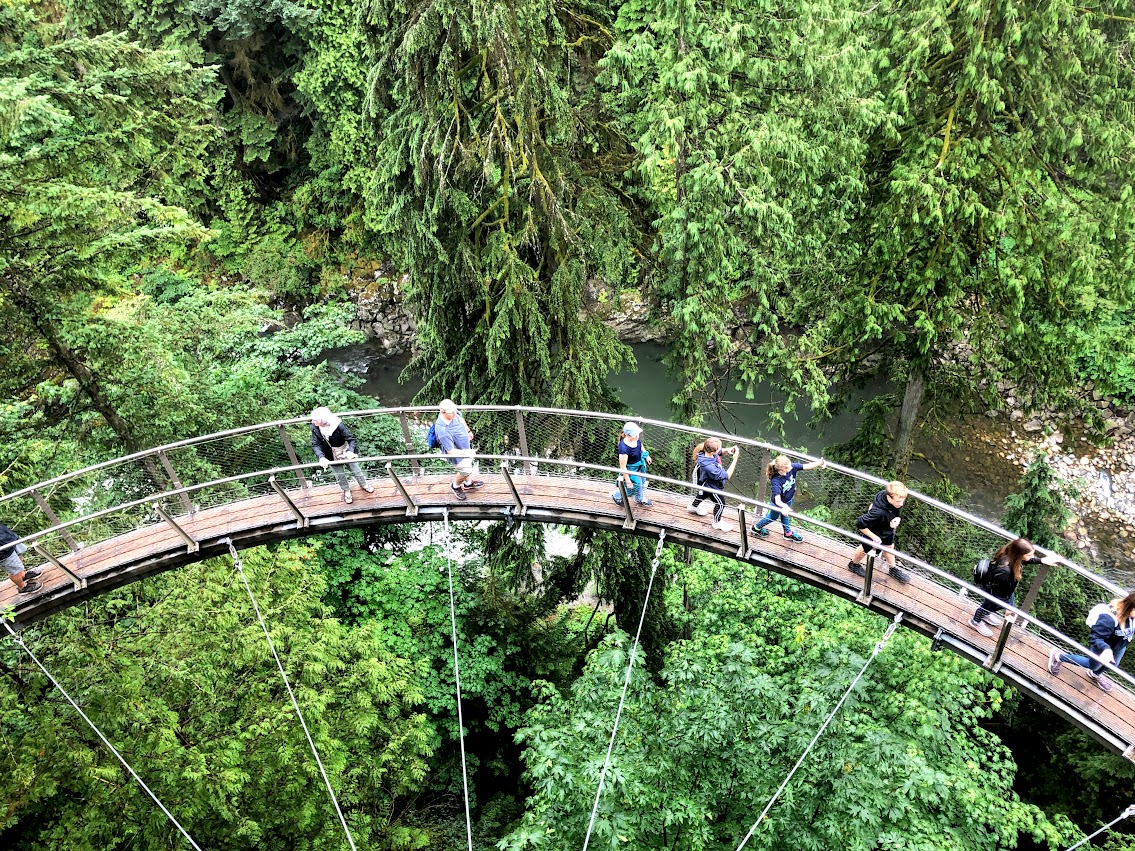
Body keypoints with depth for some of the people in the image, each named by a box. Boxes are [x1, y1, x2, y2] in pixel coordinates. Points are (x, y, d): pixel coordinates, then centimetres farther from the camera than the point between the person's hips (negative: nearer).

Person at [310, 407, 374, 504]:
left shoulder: (337, 425, -34)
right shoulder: (314, 427, -25)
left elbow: (351, 439, -29)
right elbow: (315, 445, -23)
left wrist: (350, 452, -48)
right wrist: (321, 457, -41)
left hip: (346, 452, -2)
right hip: (333, 457, 2)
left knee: (356, 470, 20)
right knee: (339, 475, 21)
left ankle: (364, 485, 50)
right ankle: (346, 491, 51)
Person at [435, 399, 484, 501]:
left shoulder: (453, 413, -22)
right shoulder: (443, 431, -45)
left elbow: (461, 419, 5)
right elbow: (451, 451, -36)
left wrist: (468, 431, 20)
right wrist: (466, 452, -42)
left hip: (465, 446, 8)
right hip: (456, 453, -8)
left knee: (469, 464, 29)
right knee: (465, 471, 12)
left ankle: (468, 483, 58)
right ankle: (455, 485, 45)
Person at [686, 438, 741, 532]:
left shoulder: (706, 451, -28)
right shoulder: (709, 467, -50)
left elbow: (720, 452, -4)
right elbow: (726, 476, -38)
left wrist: (727, 451, -27)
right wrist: (735, 459, -41)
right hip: (713, 487, -8)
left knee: (703, 494, 37)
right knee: (720, 504, 19)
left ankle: (692, 507, 67)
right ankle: (717, 522, 47)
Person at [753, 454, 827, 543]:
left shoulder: (792, 467, -31)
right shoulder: (776, 481, -45)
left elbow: (806, 466, -32)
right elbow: (777, 500, -50)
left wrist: (820, 463, -47)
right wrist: (784, 506, -71)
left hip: (788, 499, 5)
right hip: (779, 503, -5)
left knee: (785, 515, 33)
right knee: (773, 517, 25)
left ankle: (788, 533, 58)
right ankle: (757, 528, 53)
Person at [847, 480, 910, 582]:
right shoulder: (878, 513, -48)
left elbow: (898, 513, -5)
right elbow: (860, 524, -38)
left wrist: (897, 519, -28)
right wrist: (874, 537, -28)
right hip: (874, 532, -6)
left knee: (889, 546, 31)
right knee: (865, 549, 24)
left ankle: (893, 569, 60)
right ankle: (853, 564, 56)